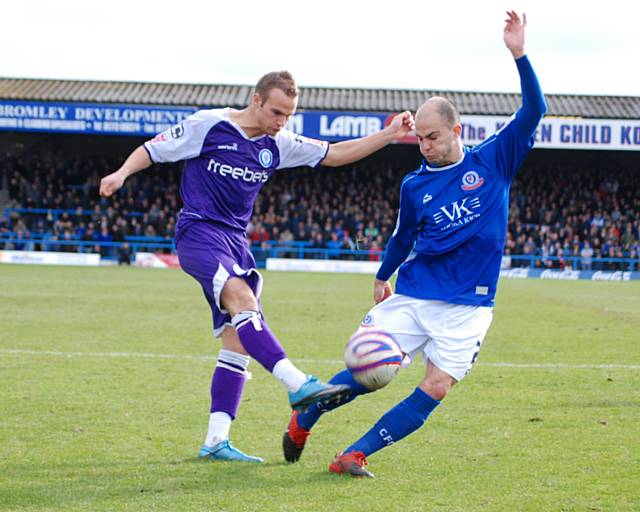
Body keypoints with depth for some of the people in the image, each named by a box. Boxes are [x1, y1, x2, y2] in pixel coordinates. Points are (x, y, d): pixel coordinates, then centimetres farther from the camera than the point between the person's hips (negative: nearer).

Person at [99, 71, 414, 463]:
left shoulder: (277, 145, 9)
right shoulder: (208, 125, -6)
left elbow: (335, 154, 14)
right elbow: (153, 149, 0)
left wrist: (388, 136, 5)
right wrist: (123, 173, -18)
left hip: (236, 241, 7)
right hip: (199, 231, -7)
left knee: (238, 339, -1)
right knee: (241, 297, -32)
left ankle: (216, 440, 1)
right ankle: (298, 384, -44)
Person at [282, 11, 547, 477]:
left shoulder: (494, 161, 0)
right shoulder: (413, 185, 5)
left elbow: (533, 111, -6)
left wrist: (519, 54, -16)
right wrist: (382, 278, 29)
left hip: (468, 306, -1)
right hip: (412, 294, 1)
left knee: (437, 387, -15)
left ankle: (357, 454, -8)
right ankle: (303, 420, 20)